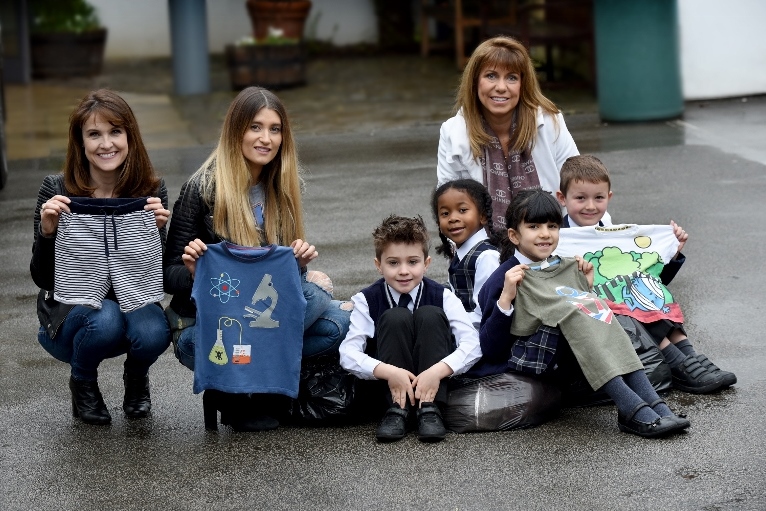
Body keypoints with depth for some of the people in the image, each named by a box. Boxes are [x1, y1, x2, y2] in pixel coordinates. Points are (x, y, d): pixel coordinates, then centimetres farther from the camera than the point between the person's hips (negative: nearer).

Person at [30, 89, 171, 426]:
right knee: (104, 321, -35)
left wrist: (158, 229, -22)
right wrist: (47, 230, -26)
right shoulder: (57, 192, -12)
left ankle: (136, 378, 7)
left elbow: (162, 274, -5)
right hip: (70, 314, -2)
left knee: (153, 334, -31)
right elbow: (42, 279, -9)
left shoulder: (151, 191, -7)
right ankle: (83, 383, 0)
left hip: (133, 302, 2)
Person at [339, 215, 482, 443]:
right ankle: (396, 410, -25)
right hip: (389, 381, -1)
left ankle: (430, 409, -26)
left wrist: (437, 371, -34)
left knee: (430, 315, -22)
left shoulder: (443, 297, -6)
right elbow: (348, 353, -17)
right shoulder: (367, 300, -7)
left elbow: (472, 344, -17)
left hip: (432, 379, 1)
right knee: (395, 317, -24)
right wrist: (388, 372, -35)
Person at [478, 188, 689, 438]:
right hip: (533, 358, -6)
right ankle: (632, 410, -40)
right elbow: (489, 348, -10)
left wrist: (587, 286, 9)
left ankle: (654, 405, -31)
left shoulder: (568, 268, 16)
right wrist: (505, 299, -21)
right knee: (570, 317, -29)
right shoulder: (504, 278, -4)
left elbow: (591, 315, 23)